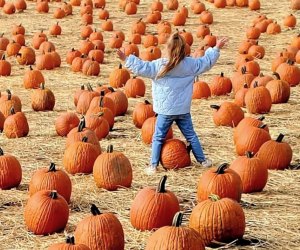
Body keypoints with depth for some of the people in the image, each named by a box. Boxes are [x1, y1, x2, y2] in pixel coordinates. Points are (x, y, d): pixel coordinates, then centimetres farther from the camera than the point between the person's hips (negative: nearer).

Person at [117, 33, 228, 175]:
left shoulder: (159, 65, -13)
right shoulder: (190, 64, -2)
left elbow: (141, 68, -15)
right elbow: (206, 62, 9)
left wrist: (126, 59, -8)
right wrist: (216, 49, 22)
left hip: (165, 111, -3)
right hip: (183, 110, 3)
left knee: (158, 138, 7)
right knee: (191, 135, 17)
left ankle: (153, 165, 4)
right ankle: (202, 160, 23)